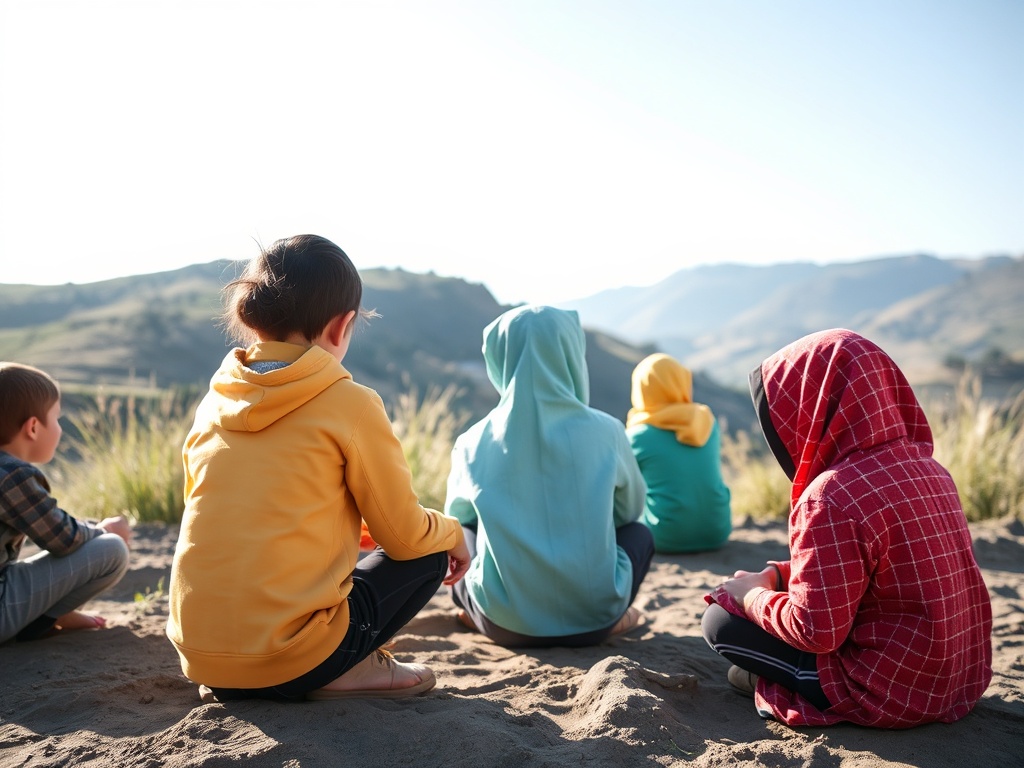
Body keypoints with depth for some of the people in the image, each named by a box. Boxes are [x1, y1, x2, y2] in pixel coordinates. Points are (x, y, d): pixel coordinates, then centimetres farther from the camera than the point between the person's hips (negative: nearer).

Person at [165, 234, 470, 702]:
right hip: (289, 657, -6)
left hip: (199, 654, 6)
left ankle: (232, 683, 14)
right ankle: (341, 674, -1)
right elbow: (405, 535, -3)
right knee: (429, 559, 14)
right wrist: (452, 532, 19)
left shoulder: (213, 405, 7)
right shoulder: (350, 404, -10)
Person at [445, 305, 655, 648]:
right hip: (592, 622, -1)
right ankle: (612, 618, 11)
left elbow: (456, 516, 14)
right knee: (639, 533, 27)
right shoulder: (605, 432, -7)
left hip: (505, 626, 1)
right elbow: (631, 509, 12)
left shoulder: (474, 442, -5)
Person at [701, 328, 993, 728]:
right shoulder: (926, 467, 4)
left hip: (893, 691, -8)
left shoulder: (832, 496, -25)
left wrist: (752, 596, -4)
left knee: (720, 620, -1)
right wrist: (775, 575, 8)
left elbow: (815, 632, -22)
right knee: (791, 579, 23)